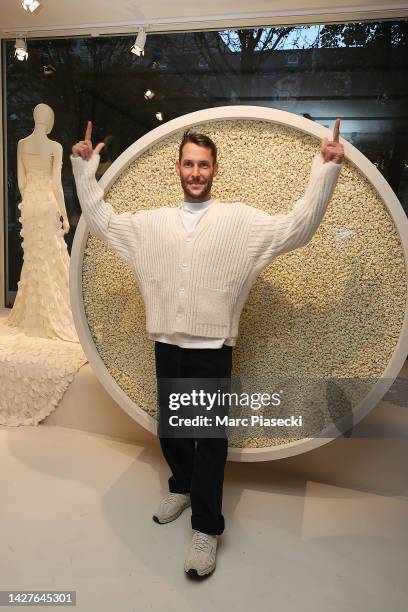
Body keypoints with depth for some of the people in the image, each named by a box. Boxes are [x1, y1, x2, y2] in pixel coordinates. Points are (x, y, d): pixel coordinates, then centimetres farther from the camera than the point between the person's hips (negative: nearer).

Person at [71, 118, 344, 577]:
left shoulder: (241, 220, -1)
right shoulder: (151, 222, 9)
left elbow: (299, 227, -6)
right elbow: (100, 220, 15)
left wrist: (326, 169, -12)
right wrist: (84, 168, 11)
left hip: (212, 348, -3)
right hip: (167, 345, 4)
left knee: (210, 435, 2)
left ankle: (206, 527, 17)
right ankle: (182, 487, 44)